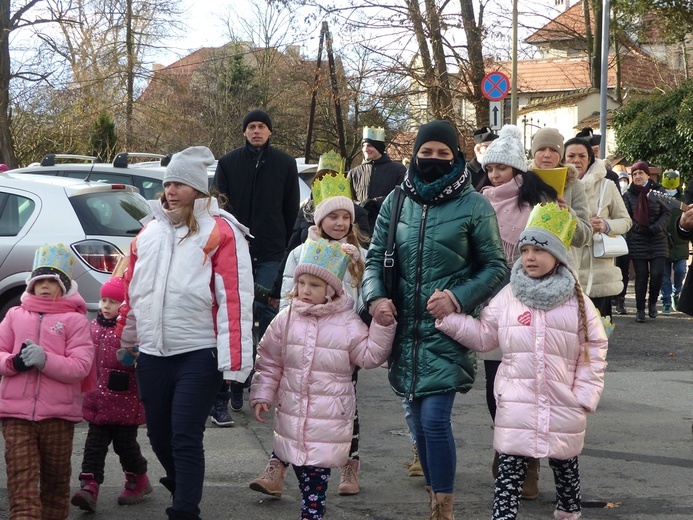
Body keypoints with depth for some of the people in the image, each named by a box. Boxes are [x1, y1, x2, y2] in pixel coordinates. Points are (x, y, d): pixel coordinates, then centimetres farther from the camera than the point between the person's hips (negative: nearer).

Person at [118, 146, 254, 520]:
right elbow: (132, 291, 22)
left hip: (198, 355, -6)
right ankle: (182, 488, 40)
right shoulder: (149, 232, 13)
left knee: (185, 438, -9)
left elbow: (234, 298, -13)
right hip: (152, 355, 6)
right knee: (159, 435, 15)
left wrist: (234, 361, -18)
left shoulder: (220, 232, -7)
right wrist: (124, 338, 26)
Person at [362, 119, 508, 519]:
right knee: (420, 421, 10)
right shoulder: (396, 203, 7)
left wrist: (458, 298, -16)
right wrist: (375, 297, -8)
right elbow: (375, 258, 11)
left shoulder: (474, 206, -4)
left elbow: (497, 268, -2)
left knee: (434, 419, -13)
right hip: (407, 329, 4)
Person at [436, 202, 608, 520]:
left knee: (565, 468, 16)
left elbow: (594, 351, 2)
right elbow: (482, 336, 6)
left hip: (563, 409, 1)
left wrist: (584, 397, -4)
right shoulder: (508, 297, 2)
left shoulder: (577, 303, 0)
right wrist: (449, 318, -5)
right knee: (509, 471, -3)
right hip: (516, 406, 0)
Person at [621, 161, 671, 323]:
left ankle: (652, 302, 15)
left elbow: (666, 212, 2)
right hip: (637, 241, 0)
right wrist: (638, 228, -16)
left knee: (657, 273, -10)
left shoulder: (658, 191, 3)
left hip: (658, 240, 0)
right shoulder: (628, 195, 3)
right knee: (641, 275, -2)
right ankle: (640, 309, 9)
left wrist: (657, 226, -14)